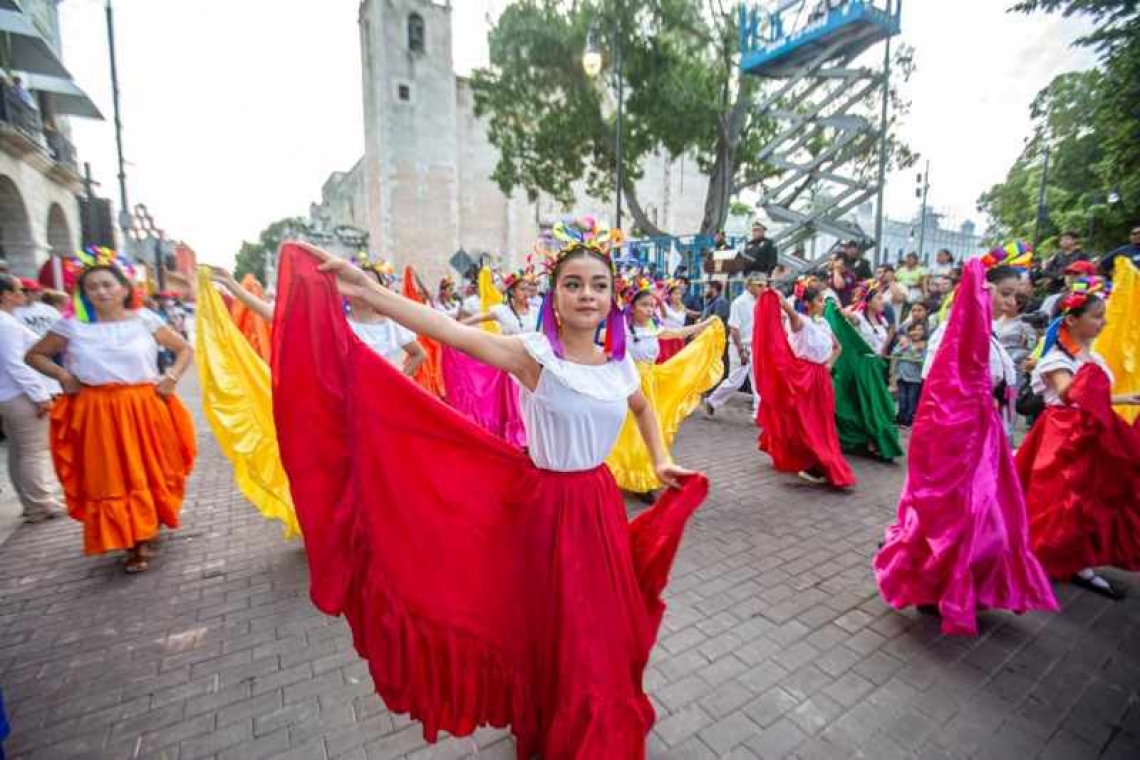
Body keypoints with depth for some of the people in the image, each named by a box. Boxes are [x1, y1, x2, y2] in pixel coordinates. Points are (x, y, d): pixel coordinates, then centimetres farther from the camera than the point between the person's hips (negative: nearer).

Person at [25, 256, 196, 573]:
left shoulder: (144, 320, 0)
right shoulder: (72, 326, 3)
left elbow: (185, 349, 7)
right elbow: (34, 354, 16)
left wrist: (172, 377, -6)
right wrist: (62, 375, -1)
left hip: (145, 410, -1)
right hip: (98, 414, 1)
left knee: (150, 473, 8)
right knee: (112, 480, 5)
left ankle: (147, 537, 26)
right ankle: (133, 544, 19)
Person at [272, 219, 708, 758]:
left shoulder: (620, 364, -3)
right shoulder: (535, 354, -19)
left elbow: (643, 408, 19)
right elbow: (455, 334, -34)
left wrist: (661, 461, 10)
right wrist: (364, 290, -42)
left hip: (600, 502, 5)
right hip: (547, 505, -5)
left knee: (603, 627, 21)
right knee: (554, 627, 15)